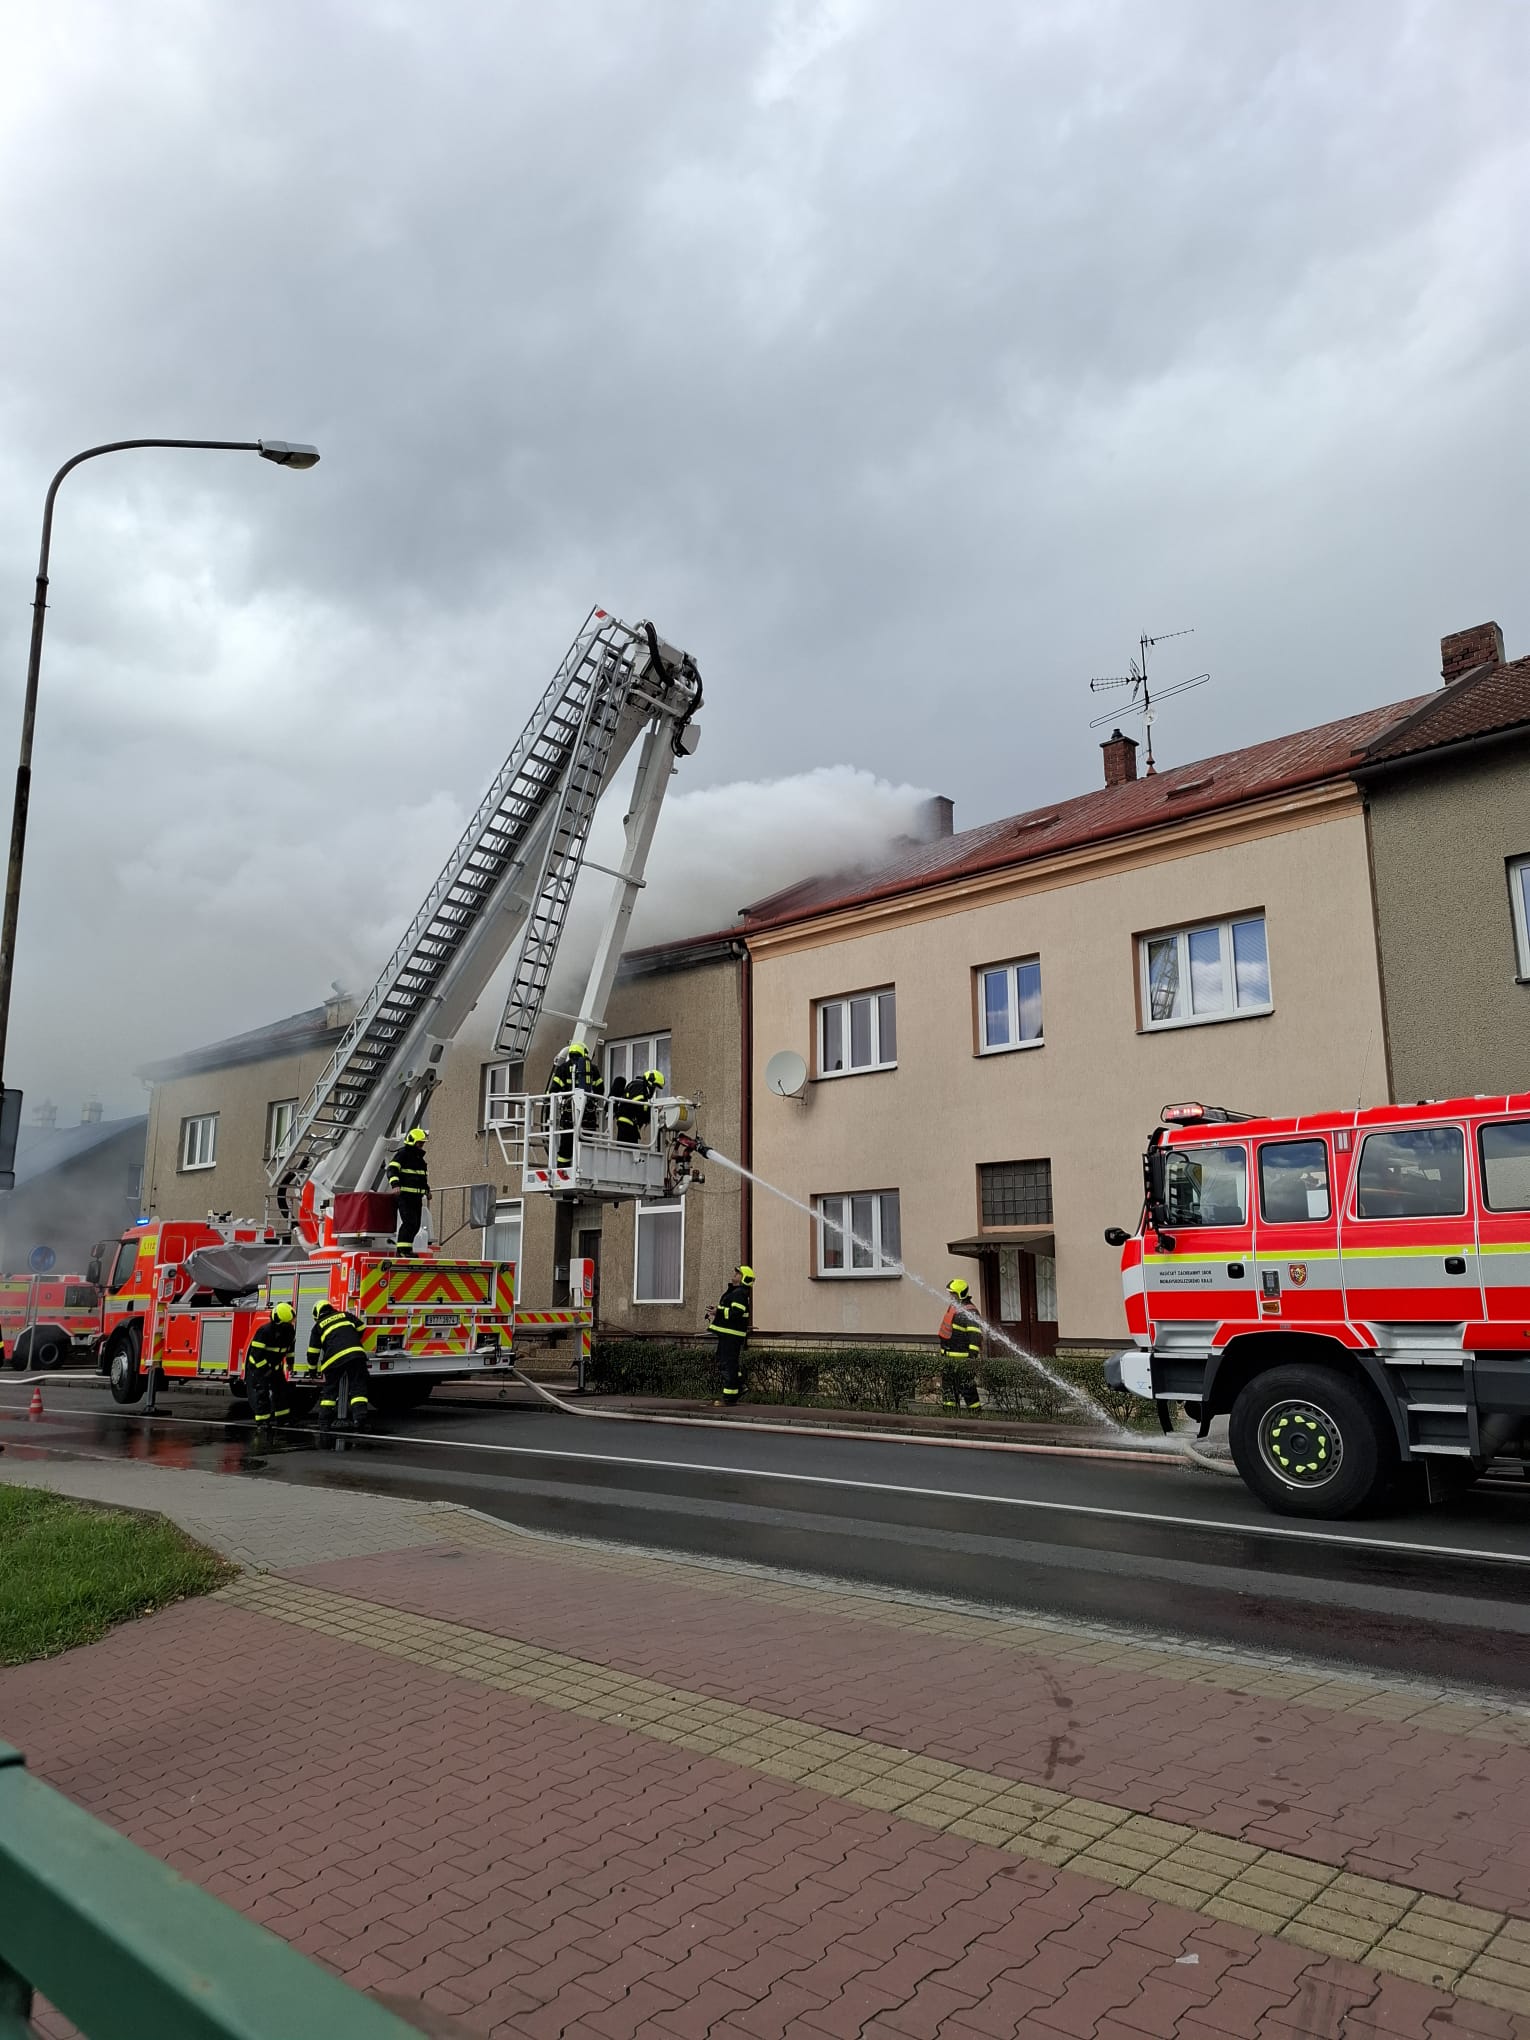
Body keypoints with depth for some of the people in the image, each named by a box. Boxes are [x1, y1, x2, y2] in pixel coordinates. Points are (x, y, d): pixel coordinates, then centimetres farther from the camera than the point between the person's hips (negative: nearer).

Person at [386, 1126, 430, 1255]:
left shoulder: (419, 1157, 22)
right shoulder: (402, 1154, -5)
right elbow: (392, 1169, -18)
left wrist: (427, 1189, 29)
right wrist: (395, 1184, -33)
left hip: (417, 1196, 9)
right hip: (405, 1195, -9)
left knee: (416, 1224, 6)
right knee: (409, 1222, -16)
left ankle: (406, 1248, 12)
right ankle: (403, 1249, -14)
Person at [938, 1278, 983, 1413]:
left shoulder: (969, 1312, -16)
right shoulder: (953, 1307, 14)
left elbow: (975, 1333, -24)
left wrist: (974, 1352, -32)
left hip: (962, 1358, -10)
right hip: (947, 1356, 10)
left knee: (967, 1387, -5)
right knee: (947, 1387, 13)